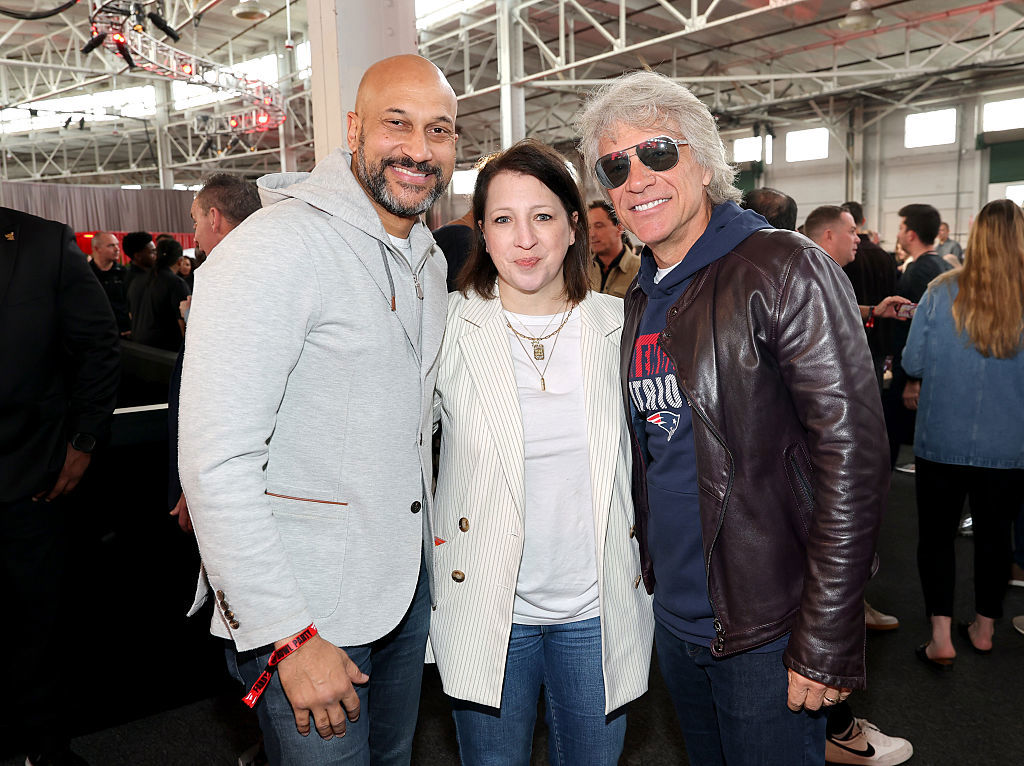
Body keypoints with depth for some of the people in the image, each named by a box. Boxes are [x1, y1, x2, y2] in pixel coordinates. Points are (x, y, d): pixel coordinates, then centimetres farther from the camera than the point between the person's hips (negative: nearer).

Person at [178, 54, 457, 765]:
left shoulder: (430, 258, 8)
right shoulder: (276, 247, -20)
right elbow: (217, 463, -24)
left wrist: (425, 542, 15)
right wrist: (288, 636, -22)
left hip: (406, 587, 8)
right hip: (306, 608, -7)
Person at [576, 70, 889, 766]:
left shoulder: (784, 270, -14)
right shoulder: (640, 300, 7)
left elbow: (853, 455, -19)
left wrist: (827, 641, -19)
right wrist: (651, 577, 11)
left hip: (768, 631, -6)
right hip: (674, 617, 7)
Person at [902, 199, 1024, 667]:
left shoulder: (942, 293, -11)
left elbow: (912, 364, -6)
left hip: (942, 440, -1)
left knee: (937, 533, 12)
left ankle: (941, 636, 10)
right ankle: (983, 628, 33)